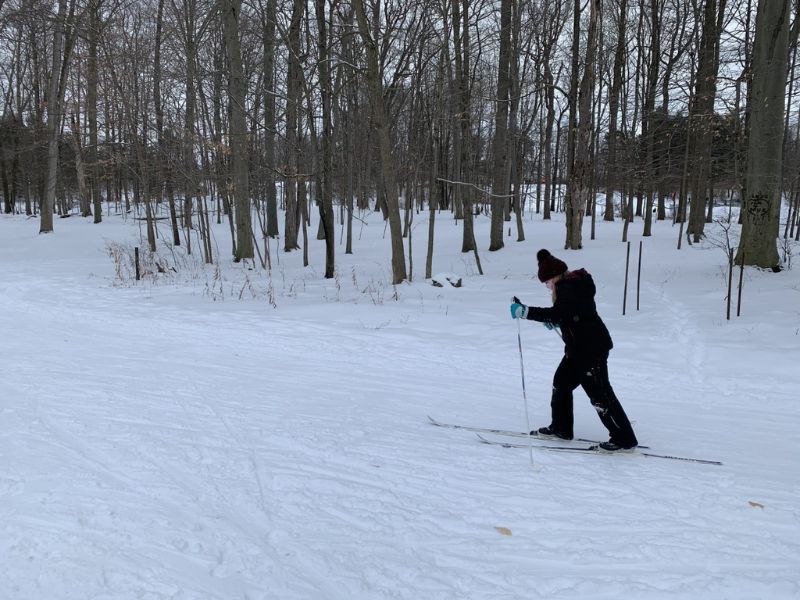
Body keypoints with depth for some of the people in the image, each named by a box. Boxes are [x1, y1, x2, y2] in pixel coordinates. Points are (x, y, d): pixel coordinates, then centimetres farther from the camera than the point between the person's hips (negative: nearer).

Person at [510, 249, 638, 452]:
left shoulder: (568, 288, -19)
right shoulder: (573, 284, 12)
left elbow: (557, 313, -34)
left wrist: (525, 312, -34)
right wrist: (554, 321, 11)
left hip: (591, 348, -11)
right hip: (579, 349, 11)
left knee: (599, 394, -5)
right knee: (561, 383, 18)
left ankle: (624, 439, 4)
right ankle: (561, 428, 30)